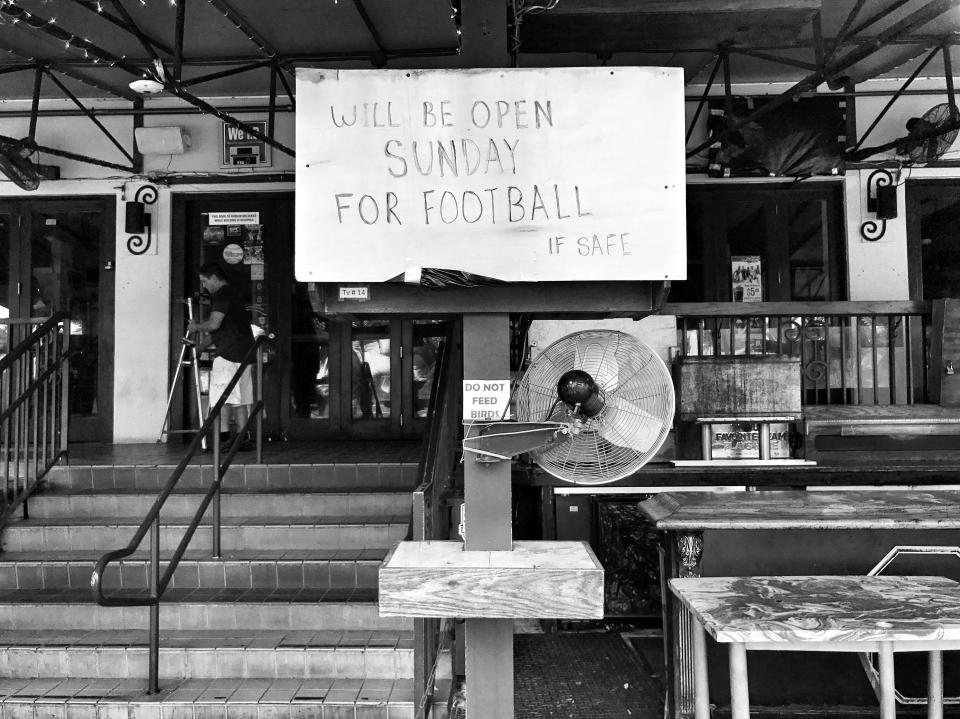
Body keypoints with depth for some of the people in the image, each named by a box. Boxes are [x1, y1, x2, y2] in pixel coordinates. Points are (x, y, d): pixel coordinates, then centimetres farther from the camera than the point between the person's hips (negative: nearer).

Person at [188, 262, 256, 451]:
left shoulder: (222, 294, -9)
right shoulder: (233, 292, 22)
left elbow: (214, 324, -20)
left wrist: (196, 327, -1)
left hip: (228, 354, -10)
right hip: (244, 353, 10)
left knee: (222, 399, -9)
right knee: (240, 399, 10)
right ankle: (243, 439, 11)